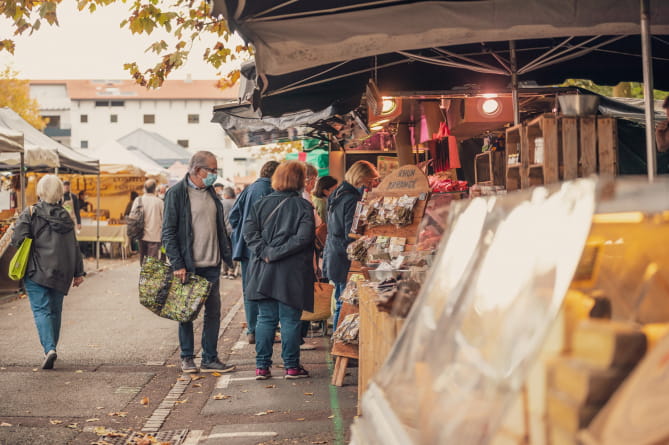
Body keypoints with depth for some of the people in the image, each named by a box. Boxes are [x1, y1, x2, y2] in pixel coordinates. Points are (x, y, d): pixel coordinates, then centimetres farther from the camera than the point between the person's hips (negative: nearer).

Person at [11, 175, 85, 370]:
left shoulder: (31, 213, -6)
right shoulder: (65, 216, 6)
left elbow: (18, 239, -14)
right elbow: (74, 247, 8)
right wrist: (78, 272, 13)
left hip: (36, 271, -4)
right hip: (60, 272, 4)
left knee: (41, 310, -5)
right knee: (55, 311, 15)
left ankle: (49, 348, -23)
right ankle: (51, 349, 22)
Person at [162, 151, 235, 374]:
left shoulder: (210, 192, 12)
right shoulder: (176, 193, -8)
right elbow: (168, 232, -11)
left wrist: (228, 256, 13)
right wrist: (177, 264, -17)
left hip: (212, 265, 6)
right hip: (188, 265, -6)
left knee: (213, 312, 7)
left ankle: (210, 358, 15)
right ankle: (187, 358, 16)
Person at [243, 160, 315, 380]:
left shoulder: (260, 204, 4)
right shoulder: (303, 206, -6)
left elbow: (249, 232, -5)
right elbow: (303, 237, -16)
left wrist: (266, 252, -10)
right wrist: (277, 253, -13)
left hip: (264, 272, 3)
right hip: (292, 272, -3)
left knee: (265, 319, 9)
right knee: (290, 320, 4)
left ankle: (262, 366, 10)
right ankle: (292, 366, 10)